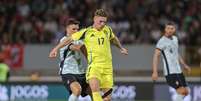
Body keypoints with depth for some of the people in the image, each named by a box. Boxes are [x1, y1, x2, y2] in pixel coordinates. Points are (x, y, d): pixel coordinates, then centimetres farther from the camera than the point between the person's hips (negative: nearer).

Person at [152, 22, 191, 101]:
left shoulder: (175, 39, 15)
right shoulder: (162, 41, -11)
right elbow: (156, 56, -17)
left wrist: (184, 65, 30)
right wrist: (155, 72, -26)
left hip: (178, 71, 9)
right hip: (170, 72, -9)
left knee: (185, 92, 8)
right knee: (181, 91, -16)